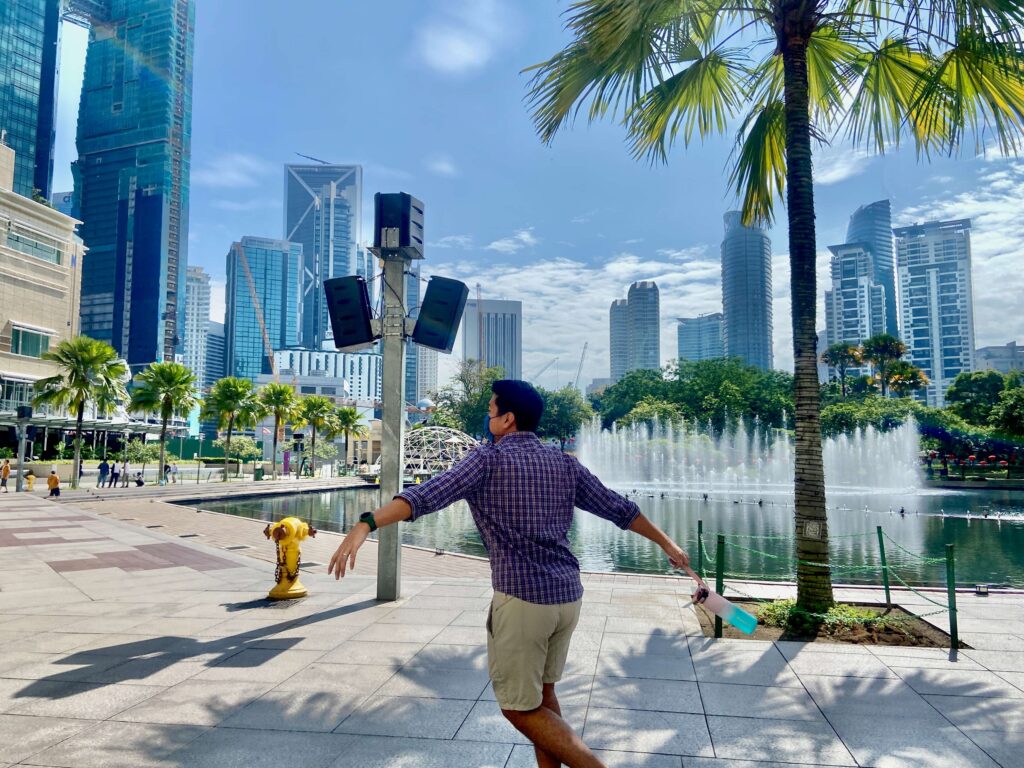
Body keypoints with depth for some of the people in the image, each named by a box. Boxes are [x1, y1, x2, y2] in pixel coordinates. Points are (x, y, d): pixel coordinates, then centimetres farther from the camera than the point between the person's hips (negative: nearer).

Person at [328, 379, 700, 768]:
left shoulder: (488, 458, -7)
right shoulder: (565, 463, 9)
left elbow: (428, 494, -22)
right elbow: (619, 508, 15)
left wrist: (366, 524, -30)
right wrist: (667, 543, 28)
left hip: (522, 599, -6)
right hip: (567, 595, 7)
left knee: (521, 708, 9)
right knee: (543, 692, 24)